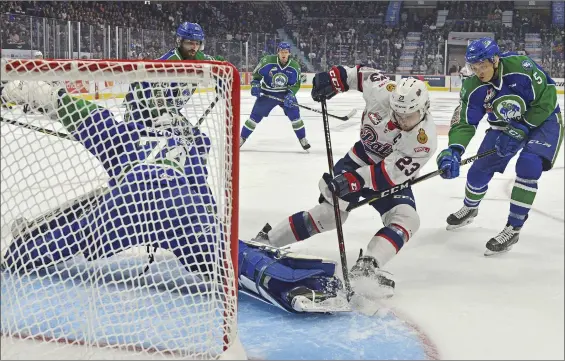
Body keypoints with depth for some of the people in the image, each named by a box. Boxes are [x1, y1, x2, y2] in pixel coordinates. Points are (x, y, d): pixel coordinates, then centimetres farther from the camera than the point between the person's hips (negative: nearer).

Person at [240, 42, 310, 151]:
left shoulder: (294, 66, -12)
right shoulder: (268, 61, -18)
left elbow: (295, 84, -5)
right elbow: (257, 73, -3)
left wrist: (290, 94, -21)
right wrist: (255, 84, -17)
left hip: (285, 93, 1)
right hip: (267, 93, -1)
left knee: (294, 114, -11)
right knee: (256, 115, -2)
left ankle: (302, 139, 5)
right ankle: (242, 137, 12)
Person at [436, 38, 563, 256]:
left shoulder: (522, 68, -31)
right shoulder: (473, 88, -19)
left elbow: (546, 100, -23)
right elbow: (464, 123, -20)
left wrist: (520, 130, -25)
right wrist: (453, 151, -38)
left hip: (543, 120, -4)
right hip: (505, 126, 4)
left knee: (527, 165, -25)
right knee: (481, 167, 2)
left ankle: (513, 228, -14)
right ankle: (470, 209, 34)